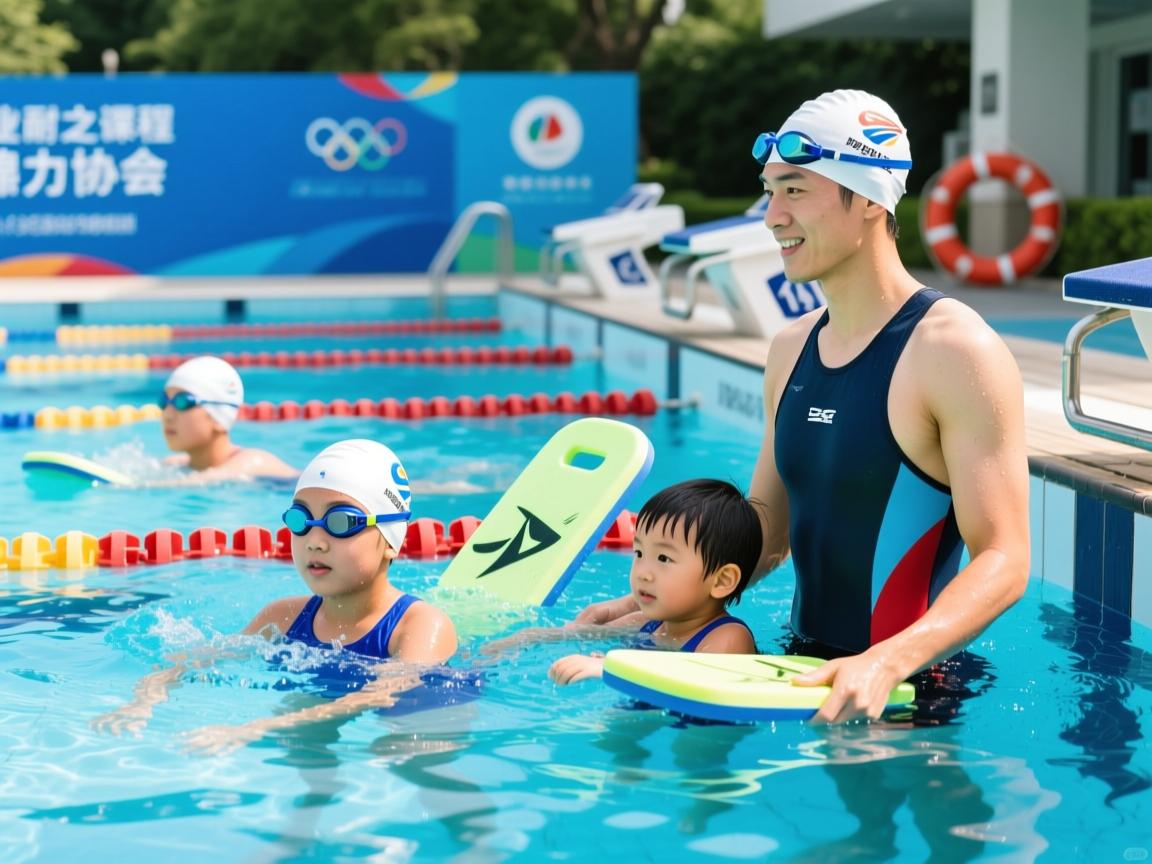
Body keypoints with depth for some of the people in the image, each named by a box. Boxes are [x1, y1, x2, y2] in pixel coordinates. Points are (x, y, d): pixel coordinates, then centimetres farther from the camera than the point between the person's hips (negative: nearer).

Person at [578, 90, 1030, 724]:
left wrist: (885, 664, -31)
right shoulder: (791, 348, 10)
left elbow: (1003, 564, -17)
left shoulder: (954, 351, -14)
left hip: (911, 689, -6)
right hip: (805, 669, 6)